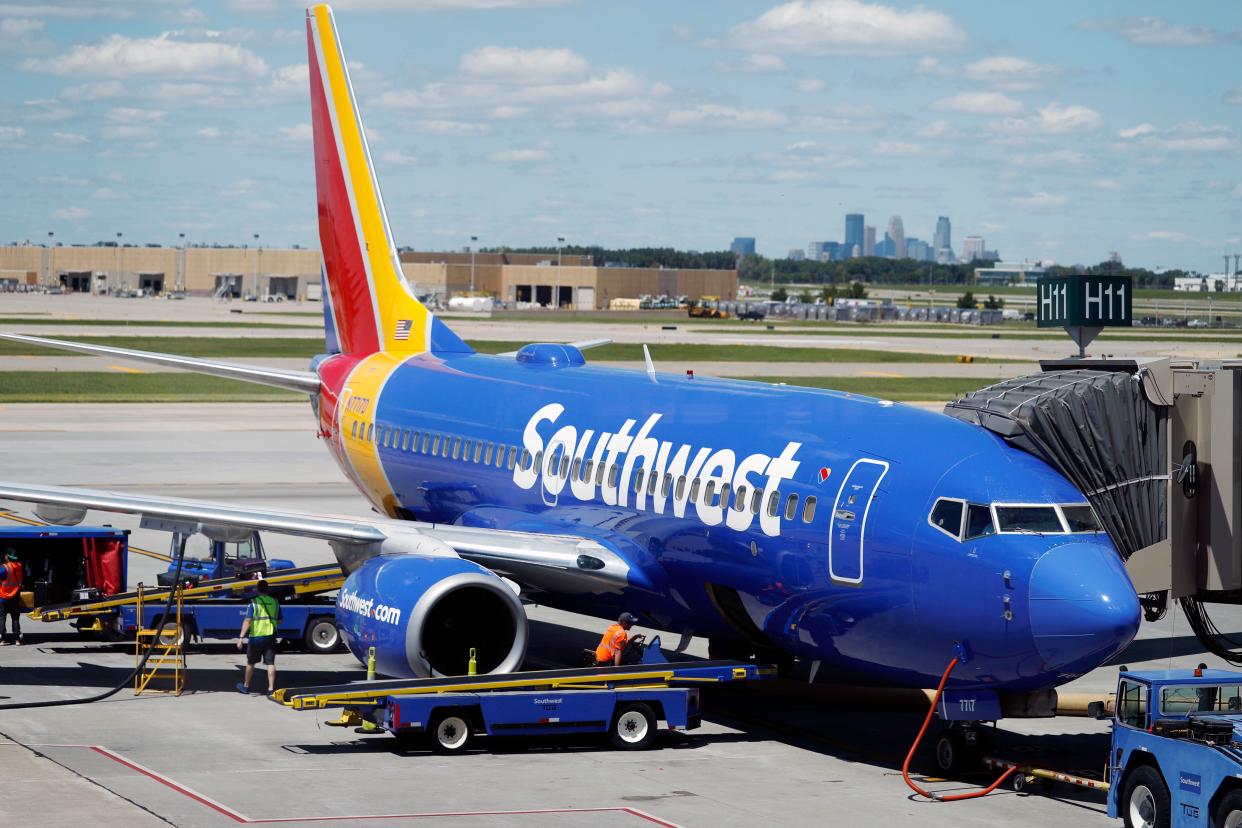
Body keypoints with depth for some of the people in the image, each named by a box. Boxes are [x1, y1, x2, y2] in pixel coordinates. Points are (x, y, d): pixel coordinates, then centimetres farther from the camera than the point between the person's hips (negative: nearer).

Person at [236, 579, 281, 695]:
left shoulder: (254, 603, -10)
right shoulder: (275, 602, 4)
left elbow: (247, 621, -17)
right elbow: (279, 621, 13)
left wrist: (241, 637, -19)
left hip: (256, 637, -3)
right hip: (271, 637, 3)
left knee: (250, 662, 12)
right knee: (270, 663, 3)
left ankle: (246, 686, 25)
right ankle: (271, 688, -4)